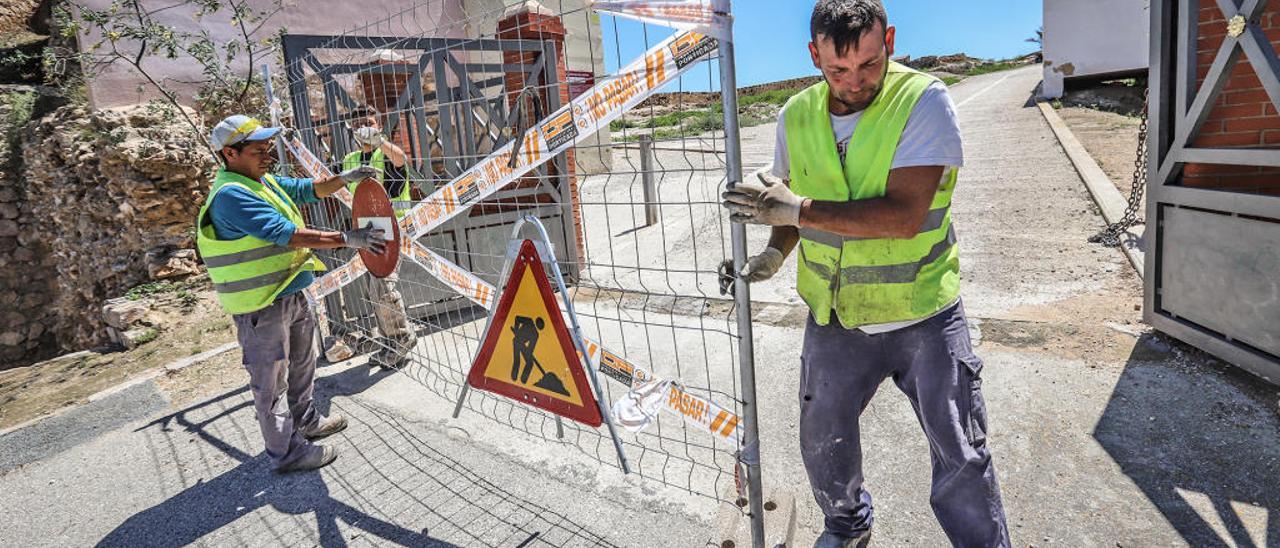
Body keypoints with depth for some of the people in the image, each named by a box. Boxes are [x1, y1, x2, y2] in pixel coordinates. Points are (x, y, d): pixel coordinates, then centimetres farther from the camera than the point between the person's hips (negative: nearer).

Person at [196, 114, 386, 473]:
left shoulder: (263, 181, 7)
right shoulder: (230, 195, -23)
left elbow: (307, 190, 17)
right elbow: (286, 234, -31)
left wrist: (345, 178, -1)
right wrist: (347, 239, -33)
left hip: (291, 293, 10)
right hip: (262, 306, -10)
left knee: (302, 365, 24)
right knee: (272, 380, 4)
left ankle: (305, 421, 44)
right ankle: (287, 452, 17)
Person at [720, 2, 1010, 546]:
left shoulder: (923, 100, -15)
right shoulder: (796, 115, -1)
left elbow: (904, 214, -26)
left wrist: (798, 210, -27)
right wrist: (774, 252, -5)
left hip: (923, 317, -4)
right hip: (834, 319, 4)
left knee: (961, 458, 6)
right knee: (822, 443, 18)